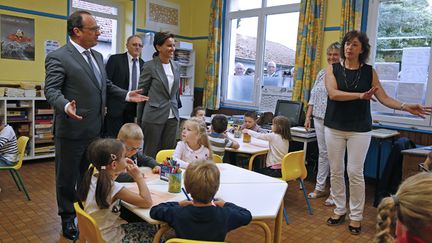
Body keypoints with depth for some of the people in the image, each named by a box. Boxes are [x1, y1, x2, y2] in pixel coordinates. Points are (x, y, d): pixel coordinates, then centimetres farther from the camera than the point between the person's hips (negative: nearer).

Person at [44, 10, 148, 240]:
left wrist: (126, 95, 7)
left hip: (94, 129, 8)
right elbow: (51, 90, -18)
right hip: (71, 130, -7)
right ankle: (68, 219, 27)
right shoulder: (58, 57, -13)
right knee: (67, 177, 9)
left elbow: (105, 85, 18)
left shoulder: (97, 56, 13)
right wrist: (66, 106, -37)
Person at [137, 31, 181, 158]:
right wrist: (140, 120, 1)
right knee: (150, 154, 6)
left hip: (172, 117, 5)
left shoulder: (175, 66, 9)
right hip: (154, 117, -5)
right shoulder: (149, 66, -7)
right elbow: (141, 93, -2)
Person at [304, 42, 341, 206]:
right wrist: (308, 116, 10)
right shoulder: (322, 73, 12)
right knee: (322, 153, 13)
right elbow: (313, 96, 14)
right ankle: (320, 188, 24)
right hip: (319, 119, 5)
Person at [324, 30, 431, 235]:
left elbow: (384, 98, 1)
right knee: (336, 171, 6)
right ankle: (339, 210, 22)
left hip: (359, 129, -1)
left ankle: (356, 216, 14)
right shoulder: (333, 69, 1)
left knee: (355, 172, -1)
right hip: (334, 127, 1)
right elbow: (333, 93, -15)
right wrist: (361, 96, -24)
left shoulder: (369, 72, 3)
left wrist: (406, 107, -14)